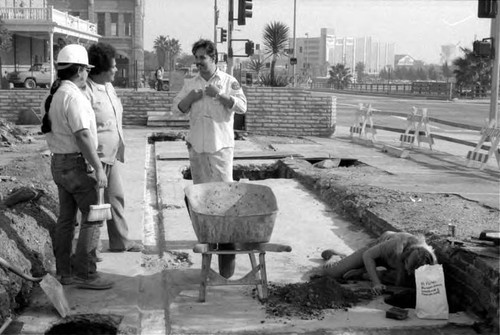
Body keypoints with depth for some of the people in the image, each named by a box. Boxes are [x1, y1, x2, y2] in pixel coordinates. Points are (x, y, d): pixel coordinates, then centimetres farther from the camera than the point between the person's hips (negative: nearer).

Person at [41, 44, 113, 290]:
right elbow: (83, 136, -24)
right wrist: (98, 168, -22)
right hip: (77, 163, -10)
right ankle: (85, 274, -2)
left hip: (59, 163, 10)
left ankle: (65, 271, 21)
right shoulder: (73, 97, -19)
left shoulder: (54, 96, 12)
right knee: (92, 217, -5)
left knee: (66, 219, 14)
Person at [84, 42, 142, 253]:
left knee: (116, 197, 16)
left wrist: (119, 149, 19)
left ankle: (120, 242, 29)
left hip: (111, 156, 9)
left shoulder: (108, 86, 10)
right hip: (96, 156, -9)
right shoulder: (86, 92, -20)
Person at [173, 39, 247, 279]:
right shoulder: (190, 83, 12)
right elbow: (177, 107, 10)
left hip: (221, 145, -4)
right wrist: (191, 97, -8)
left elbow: (242, 106, -8)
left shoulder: (229, 82, 1)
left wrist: (220, 95, -19)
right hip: (197, 146, 4)